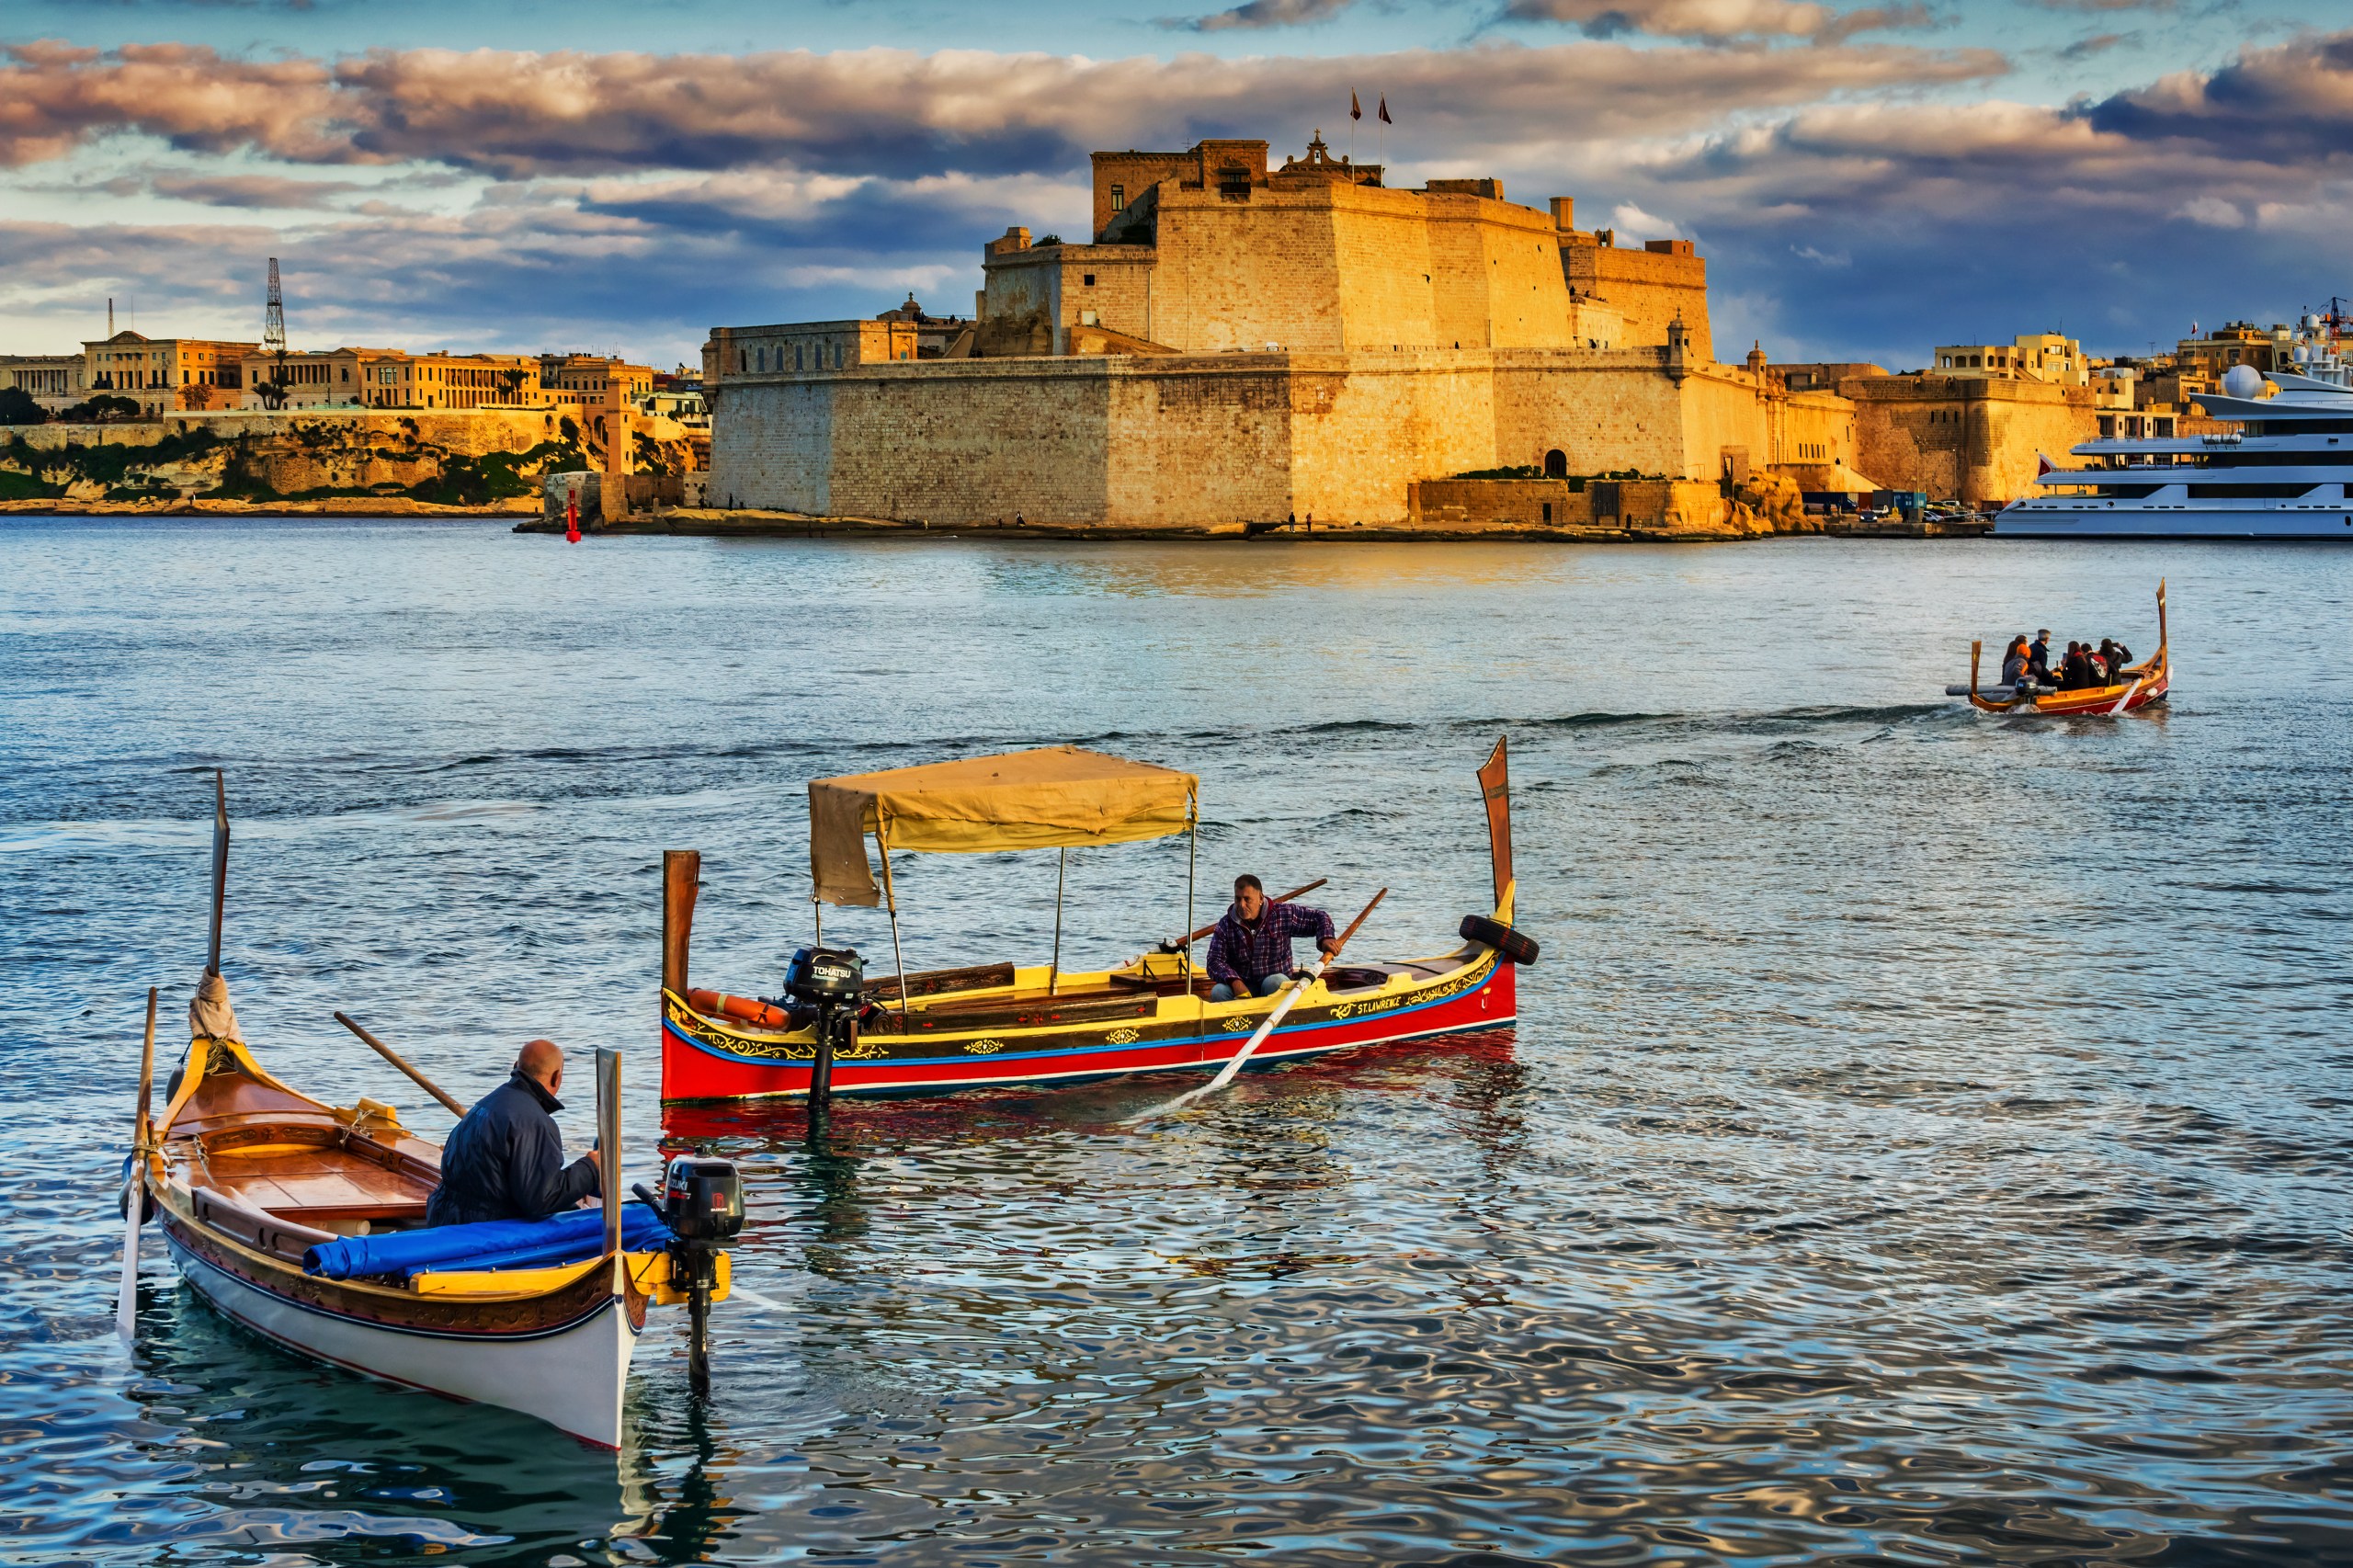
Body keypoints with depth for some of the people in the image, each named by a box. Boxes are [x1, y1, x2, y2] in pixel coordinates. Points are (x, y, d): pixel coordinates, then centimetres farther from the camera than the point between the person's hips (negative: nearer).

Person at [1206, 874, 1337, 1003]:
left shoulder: (1283, 915, -1)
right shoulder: (1225, 926, 1)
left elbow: (1319, 917, 7)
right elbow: (1214, 961, -4)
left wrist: (1325, 939, -15)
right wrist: (1234, 981, -23)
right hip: (1242, 987, 1)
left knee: (1273, 982, -37)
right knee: (1218, 992, -29)